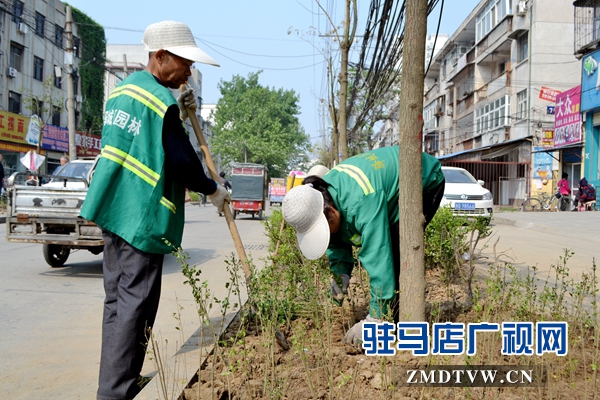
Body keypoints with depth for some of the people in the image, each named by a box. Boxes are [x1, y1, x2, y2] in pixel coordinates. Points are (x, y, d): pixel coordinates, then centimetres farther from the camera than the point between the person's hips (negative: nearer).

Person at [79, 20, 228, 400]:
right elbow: (182, 162, -16)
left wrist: (179, 115, 13)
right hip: (143, 217, -9)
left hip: (114, 209, 9)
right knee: (134, 305, -5)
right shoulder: (162, 100, -14)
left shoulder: (123, 89, 13)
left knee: (118, 299, 13)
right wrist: (214, 190, 0)